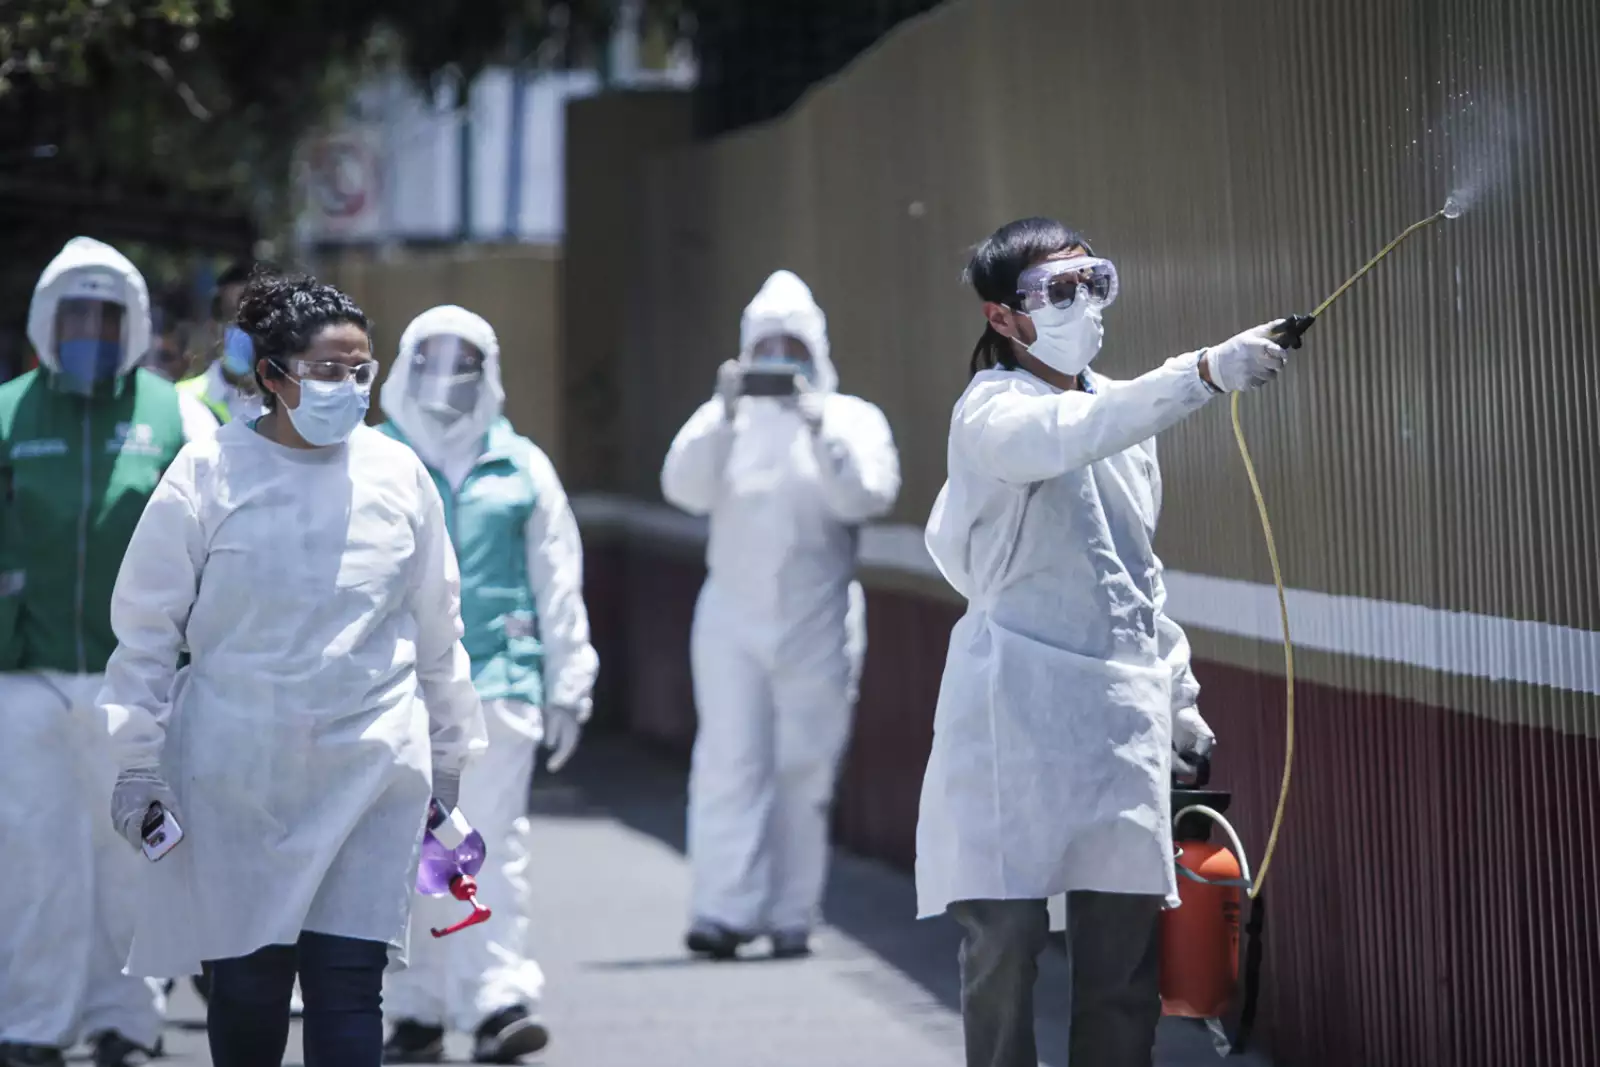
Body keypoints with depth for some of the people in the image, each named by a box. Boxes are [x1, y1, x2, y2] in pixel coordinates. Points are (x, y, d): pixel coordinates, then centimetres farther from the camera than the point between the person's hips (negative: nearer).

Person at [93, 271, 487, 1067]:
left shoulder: (399, 476, 4)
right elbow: (148, 627, 1)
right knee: (245, 983, 5)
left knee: (348, 986, -6)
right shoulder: (208, 476, -4)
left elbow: (437, 633, 13)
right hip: (236, 777, -1)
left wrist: (449, 760, 17)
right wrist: (137, 761, -2)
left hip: (370, 770, 1)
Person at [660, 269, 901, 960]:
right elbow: (685, 488, -7)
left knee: (804, 767, 1)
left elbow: (867, 497, -9)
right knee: (730, 761, -9)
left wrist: (819, 428, -20)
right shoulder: (725, 418, 9)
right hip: (733, 617, 0)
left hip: (817, 623, 0)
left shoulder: (852, 418, 7)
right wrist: (724, 415, -20)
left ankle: (791, 917, 8)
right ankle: (724, 910, -15)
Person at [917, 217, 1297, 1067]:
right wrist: (1205, 373, -43)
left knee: (1123, 958, 4)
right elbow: (1068, 438, -32)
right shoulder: (993, 413, -7)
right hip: (1019, 711, -6)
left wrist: (1179, 701, 22)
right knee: (1005, 940, -4)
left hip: (1121, 711, 6)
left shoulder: (1121, 409, 15)